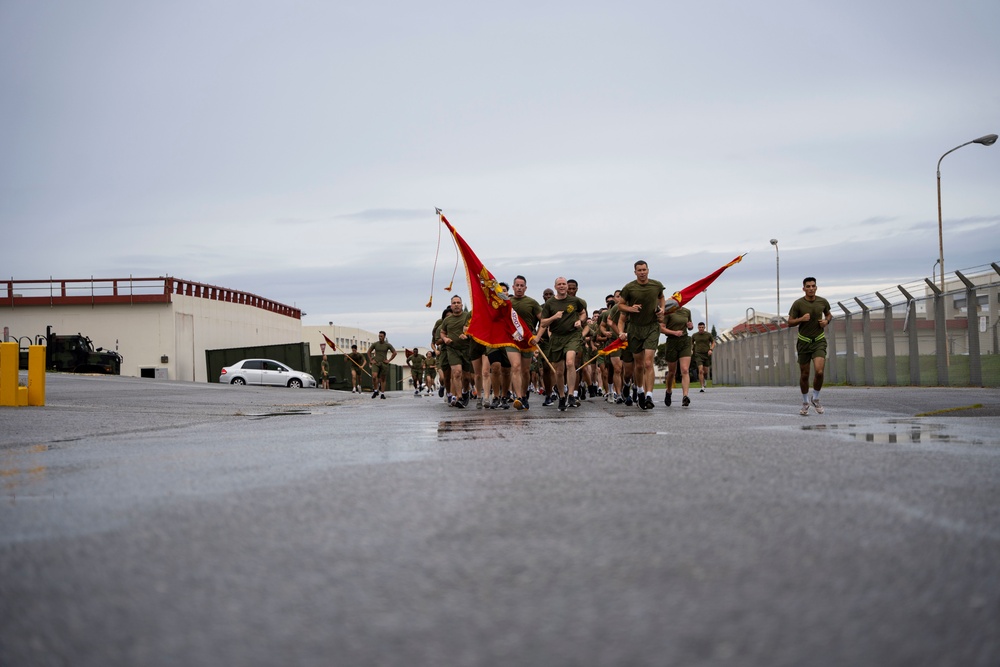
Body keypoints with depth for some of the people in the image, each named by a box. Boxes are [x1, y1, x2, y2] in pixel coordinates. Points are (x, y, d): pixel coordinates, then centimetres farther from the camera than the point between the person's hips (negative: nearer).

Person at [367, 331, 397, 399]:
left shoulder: (388, 345, -3)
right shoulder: (375, 344, 0)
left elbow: (394, 353, 3)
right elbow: (368, 352, 11)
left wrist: (389, 360, -3)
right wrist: (371, 360, 2)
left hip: (384, 364, 0)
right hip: (376, 363, 0)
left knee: (383, 379, 4)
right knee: (374, 377, -19)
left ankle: (382, 394, 10)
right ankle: (376, 390, -2)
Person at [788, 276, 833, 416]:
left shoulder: (823, 302, 0)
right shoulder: (798, 303, -7)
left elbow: (829, 314, 19)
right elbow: (790, 322, -2)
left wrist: (826, 321, -3)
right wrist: (801, 319, -20)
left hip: (819, 341, 1)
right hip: (804, 341, 0)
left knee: (819, 371, -16)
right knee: (804, 374, 5)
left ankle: (815, 398, 9)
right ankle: (805, 402, 26)